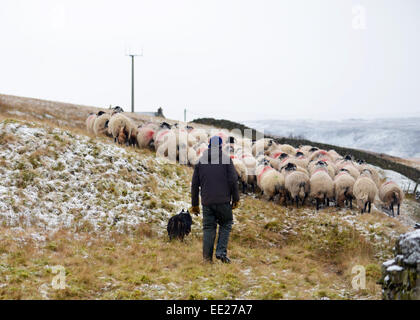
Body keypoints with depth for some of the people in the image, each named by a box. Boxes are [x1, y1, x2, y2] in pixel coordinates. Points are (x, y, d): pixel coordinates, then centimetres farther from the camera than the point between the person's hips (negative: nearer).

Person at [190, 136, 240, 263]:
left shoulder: (201, 160, 10)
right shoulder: (226, 159, 0)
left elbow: (195, 184, 10)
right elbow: (233, 180, -5)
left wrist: (195, 204, 15)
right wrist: (235, 199, 4)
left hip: (206, 202, 3)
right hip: (223, 201, -3)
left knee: (208, 228, 7)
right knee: (226, 224, 12)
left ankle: (207, 257, 2)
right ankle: (221, 252, -1)